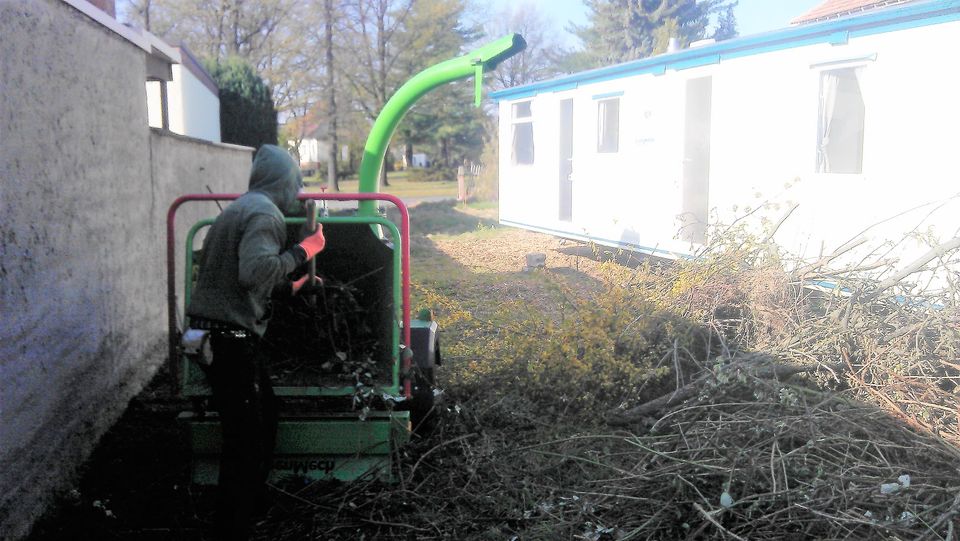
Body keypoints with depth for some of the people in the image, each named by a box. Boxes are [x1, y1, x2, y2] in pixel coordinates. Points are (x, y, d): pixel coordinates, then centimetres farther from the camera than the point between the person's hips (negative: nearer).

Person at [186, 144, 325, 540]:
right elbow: (255, 271, -30)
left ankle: (255, 503, 36)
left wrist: (289, 287, 32)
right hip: (232, 337, -10)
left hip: (219, 332, 10)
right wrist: (302, 251, -18)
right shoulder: (265, 214, -14)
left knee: (264, 415, 21)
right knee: (246, 436, -4)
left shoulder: (241, 208, 17)